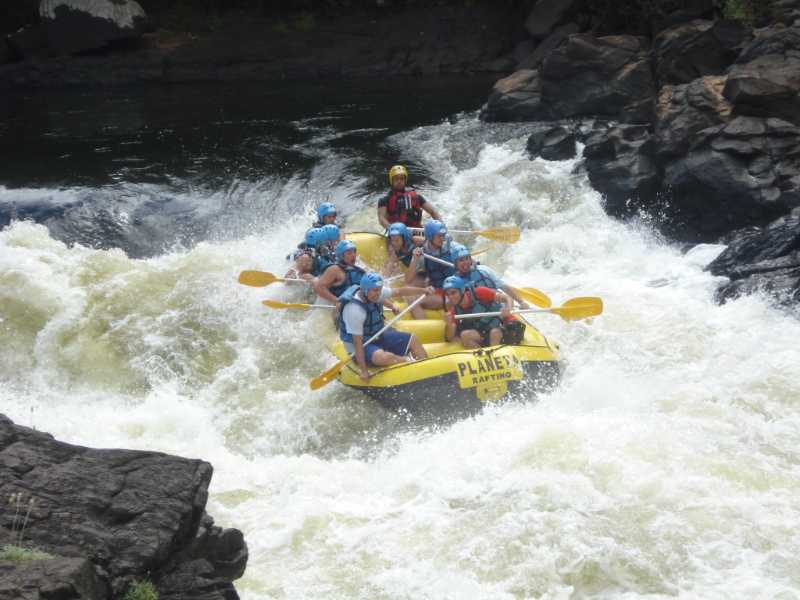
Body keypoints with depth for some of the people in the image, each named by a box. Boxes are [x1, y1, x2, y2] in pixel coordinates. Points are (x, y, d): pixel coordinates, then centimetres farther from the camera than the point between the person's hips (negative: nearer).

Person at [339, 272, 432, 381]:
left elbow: (399, 291, 4)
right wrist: (363, 371, -29)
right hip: (362, 346, -9)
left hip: (378, 336, 9)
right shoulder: (354, 310, -32)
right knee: (382, 357, -37)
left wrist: (423, 290, -3)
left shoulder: (375, 293, -10)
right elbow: (357, 342, -31)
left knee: (413, 339, 8)